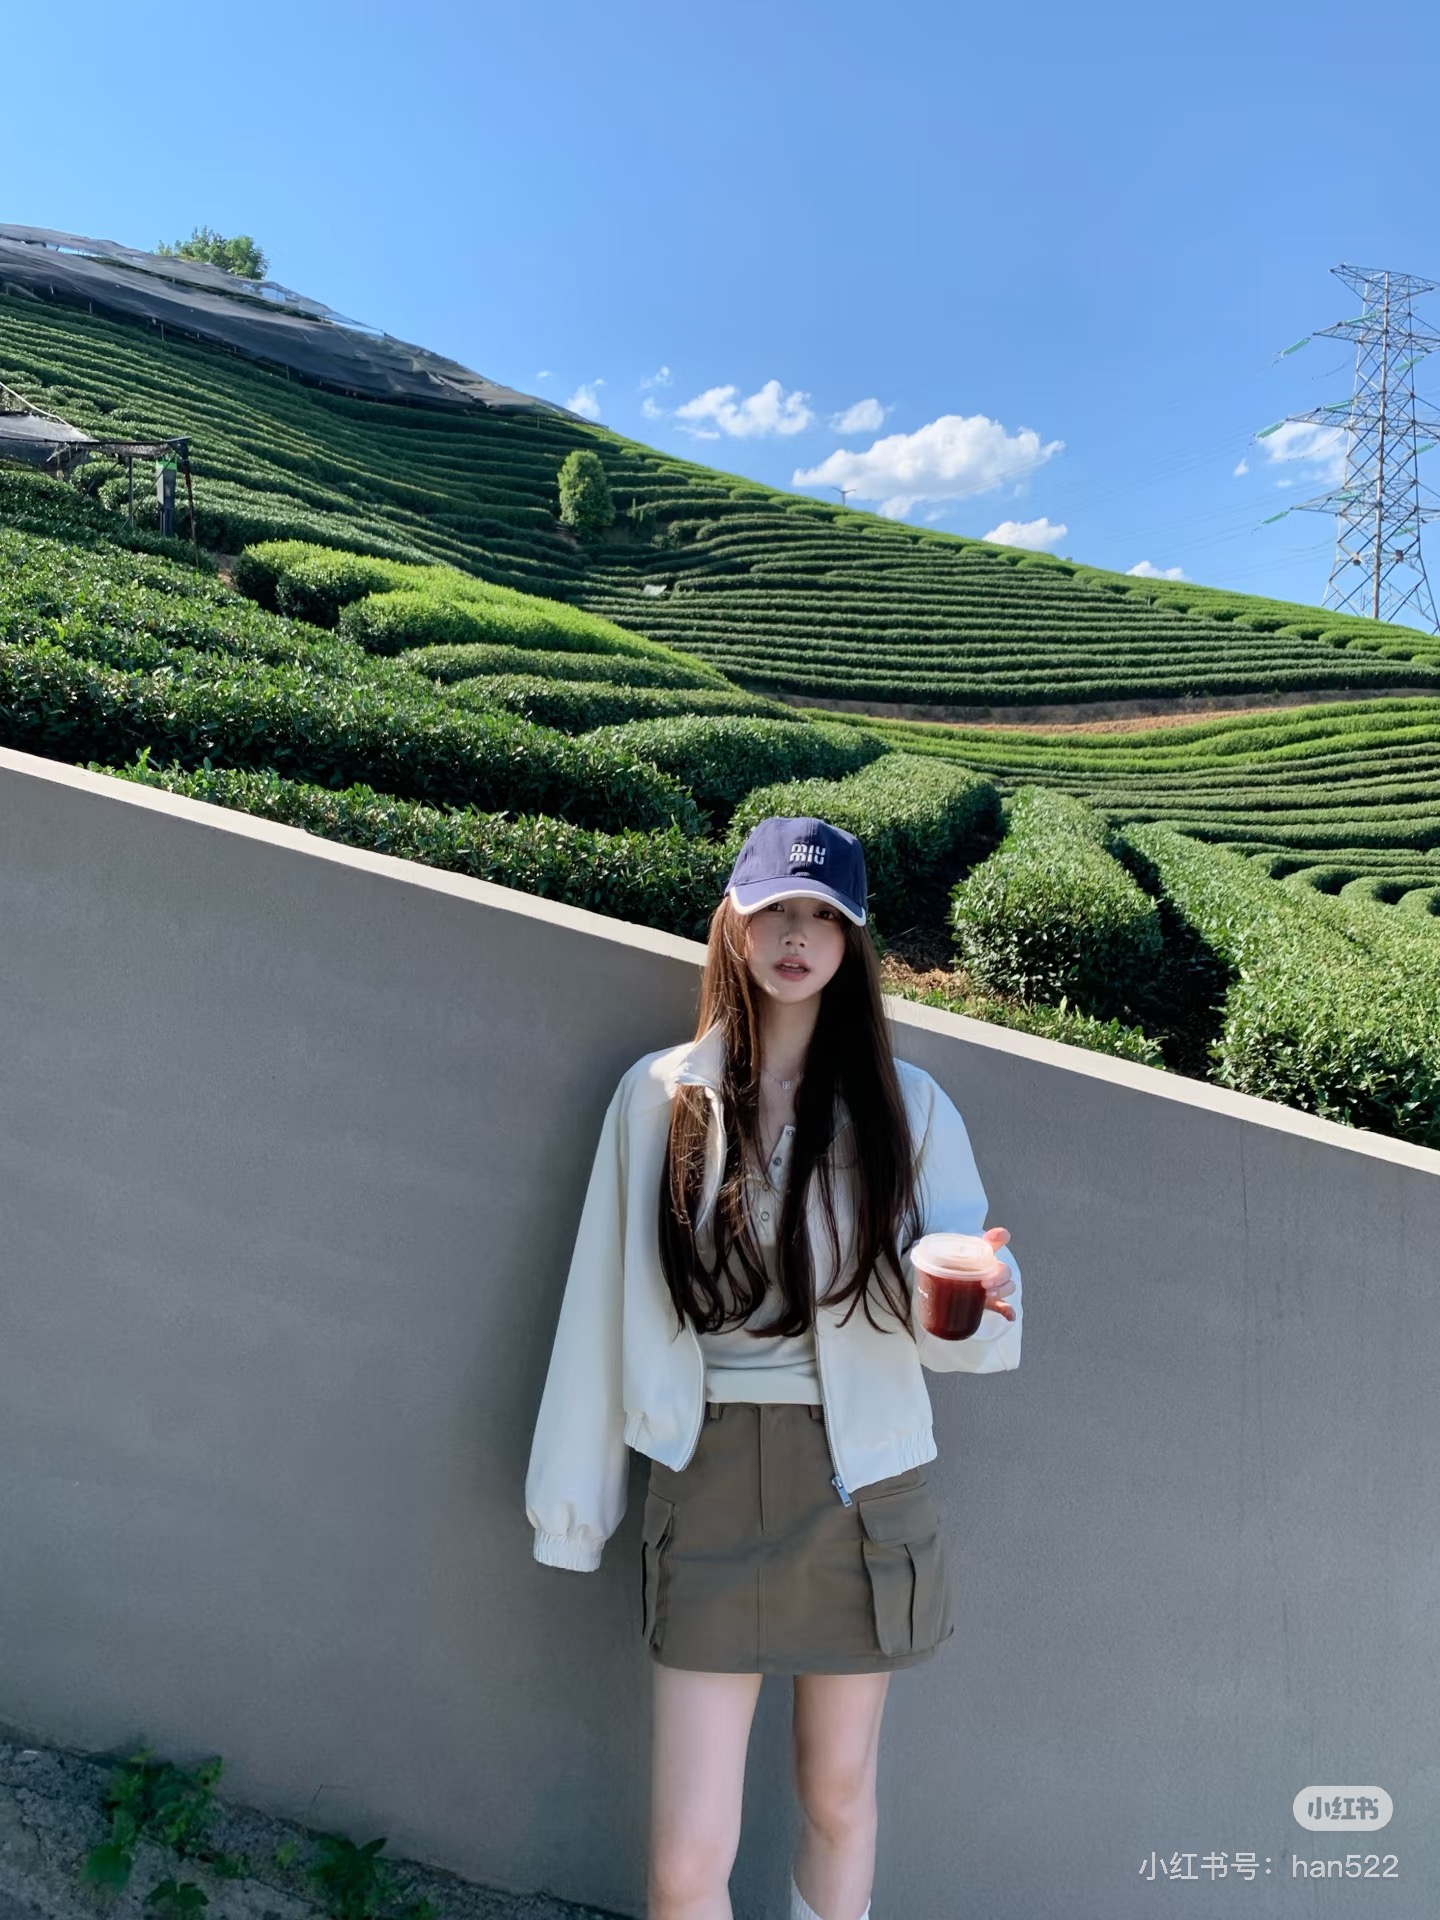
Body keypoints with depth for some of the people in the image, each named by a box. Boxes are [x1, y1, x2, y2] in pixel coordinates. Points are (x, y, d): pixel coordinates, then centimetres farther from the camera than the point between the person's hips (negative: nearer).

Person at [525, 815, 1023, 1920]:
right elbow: (606, 1301, 3)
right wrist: (572, 1496, 7)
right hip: (708, 1485, 0)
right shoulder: (660, 1096, -1)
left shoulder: (906, 1104, -2)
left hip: (857, 1486, 1)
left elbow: (964, 1322, -3)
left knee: (839, 1798, 19)